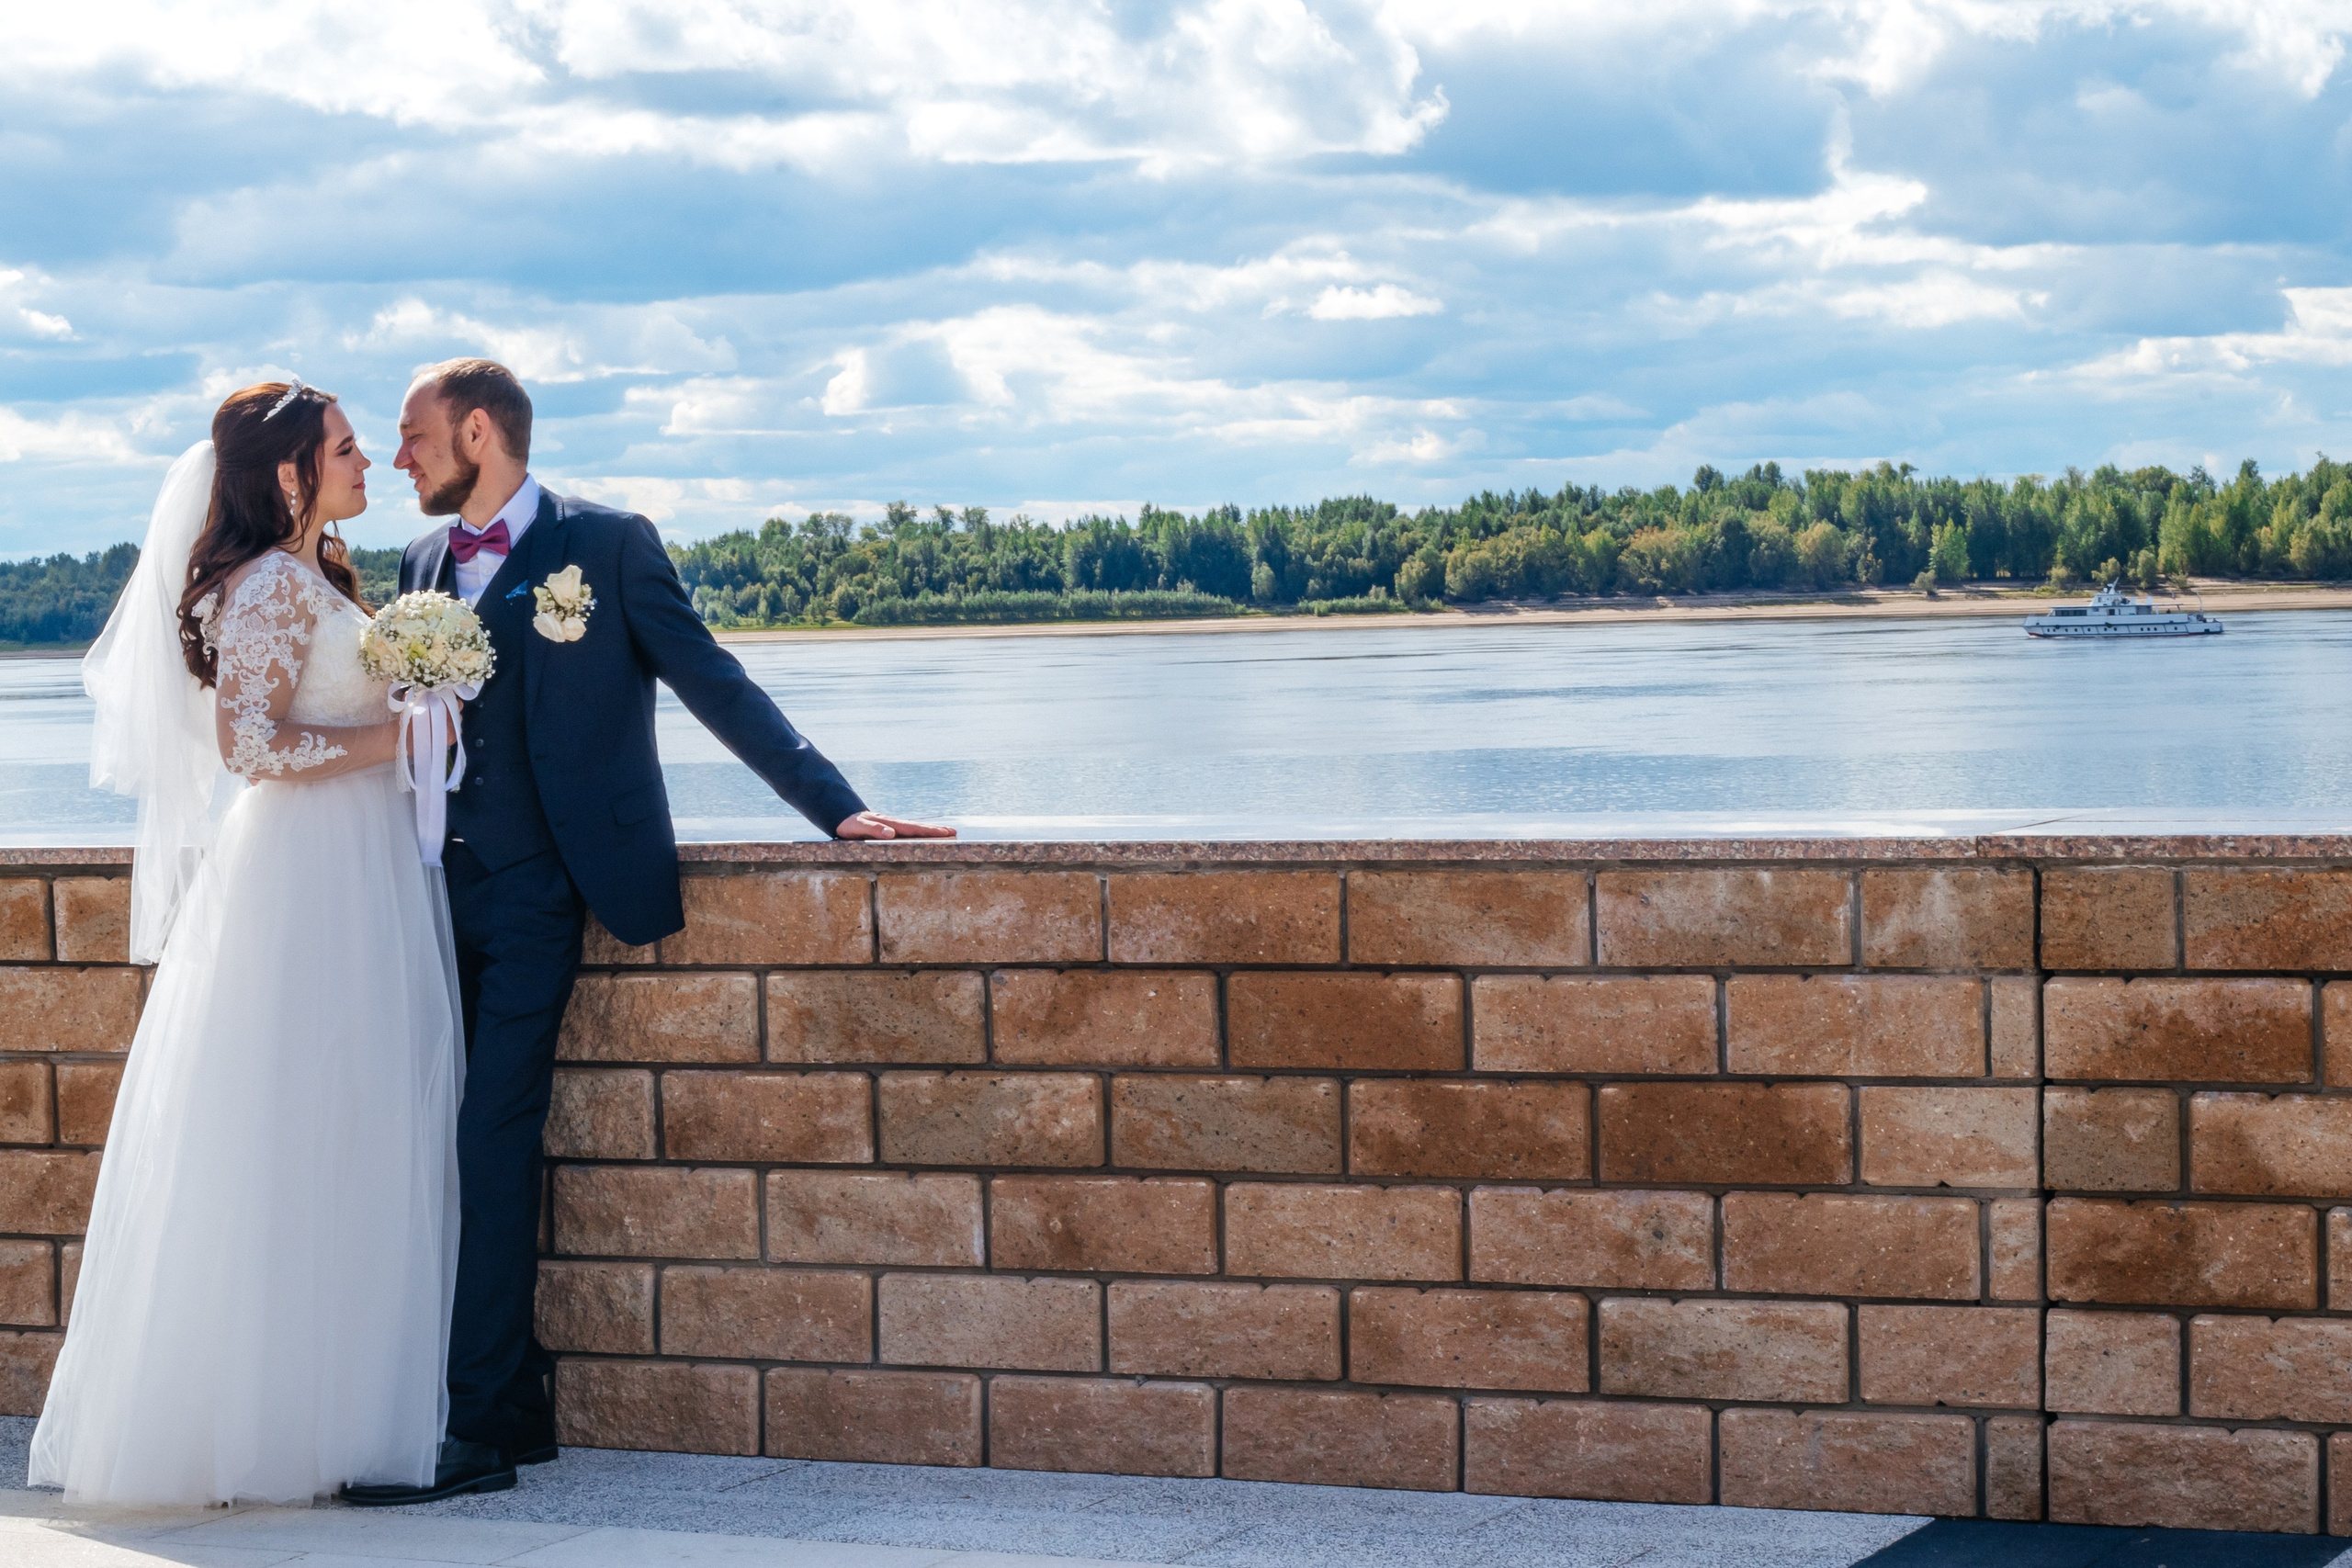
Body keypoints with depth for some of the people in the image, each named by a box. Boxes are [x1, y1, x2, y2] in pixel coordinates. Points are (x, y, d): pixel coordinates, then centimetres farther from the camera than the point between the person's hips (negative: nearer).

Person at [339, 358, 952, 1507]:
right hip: (436, 883, 6)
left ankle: (481, 1428, -10)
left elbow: (715, 686, -1)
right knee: (438, 1141, 1)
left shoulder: (606, 545, -1)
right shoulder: (423, 563, 15)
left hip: (536, 892, -6)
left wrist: (836, 807, -5)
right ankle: (519, 1400, 10)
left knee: (491, 1141, -12)